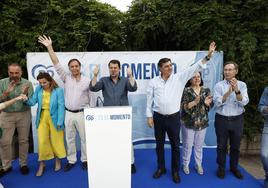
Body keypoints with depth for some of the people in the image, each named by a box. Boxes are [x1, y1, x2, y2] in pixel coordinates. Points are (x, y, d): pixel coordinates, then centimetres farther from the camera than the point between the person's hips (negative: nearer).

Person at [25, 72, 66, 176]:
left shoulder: (58, 90, -13)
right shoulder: (38, 89, -1)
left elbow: (61, 106, -14)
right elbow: (32, 102, -3)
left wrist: (60, 122, -17)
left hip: (54, 118, -3)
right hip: (42, 117, 3)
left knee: (56, 140, 10)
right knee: (42, 141, 4)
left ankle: (58, 161, 33)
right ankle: (41, 164, 23)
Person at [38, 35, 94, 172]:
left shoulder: (87, 81, -1)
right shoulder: (66, 78, 3)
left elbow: (91, 98, 2)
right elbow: (57, 65, -4)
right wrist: (49, 48, -11)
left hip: (82, 113, -2)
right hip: (68, 113, 2)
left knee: (84, 138, 7)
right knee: (69, 138, 11)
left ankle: (85, 160, 23)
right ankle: (71, 160, 27)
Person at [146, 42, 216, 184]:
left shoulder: (179, 78, -2)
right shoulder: (154, 82, -1)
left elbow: (194, 68, -10)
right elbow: (149, 100, 2)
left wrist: (208, 56, -19)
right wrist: (149, 116, -1)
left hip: (174, 117, -1)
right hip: (158, 117, 1)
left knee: (175, 145, 9)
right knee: (159, 144, 14)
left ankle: (175, 171, 28)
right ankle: (161, 168, 34)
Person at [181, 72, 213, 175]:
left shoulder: (206, 90, 4)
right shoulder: (186, 91, -7)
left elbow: (210, 106, 3)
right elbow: (184, 107, -15)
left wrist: (207, 103, -19)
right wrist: (194, 102, -29)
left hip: (202, 123, 3)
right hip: (189, 123, -3)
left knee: (199, 145, 16)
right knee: (187, 145, 9)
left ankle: (198, 165, 34)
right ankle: (185, 165, 29)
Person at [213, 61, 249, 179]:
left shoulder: (242, 85, -2)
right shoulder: (219, 85, -5)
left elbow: (244, 102, -14)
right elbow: (217, 103, -16)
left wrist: (237, 90, -30)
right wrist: (229, 91, -27)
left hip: (237, 120, 1)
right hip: (222, 119, -1)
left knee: (235, 146, 16)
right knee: (221, 146, 10)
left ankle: (234, 167, 36)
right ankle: (221, 167, 28)